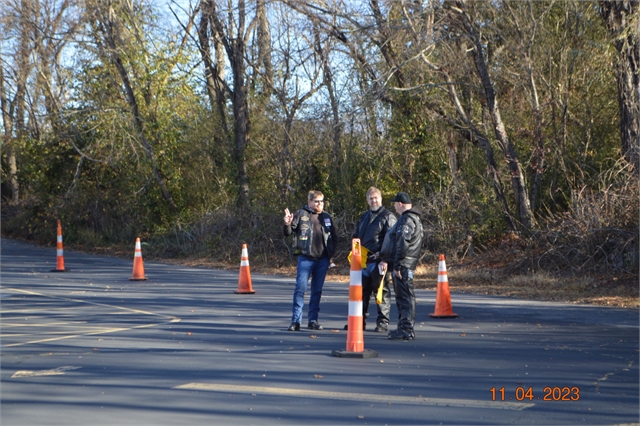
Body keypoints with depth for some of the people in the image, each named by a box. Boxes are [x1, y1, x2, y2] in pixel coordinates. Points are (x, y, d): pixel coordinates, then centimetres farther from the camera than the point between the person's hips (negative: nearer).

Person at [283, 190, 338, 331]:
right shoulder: (301, 214, 2)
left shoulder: (326, 217, 13)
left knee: (317, 290, 8)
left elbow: (334, 237, 20)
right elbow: (287, 232, 0)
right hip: (305, 258, -3)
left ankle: (313, 320, 15)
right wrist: (287, 224, -21)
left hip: (323, 260, 4)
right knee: (300, 288, -8)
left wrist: (331, 253, 9)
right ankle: (296, 320, -4)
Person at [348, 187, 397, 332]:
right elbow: (356, 237, 27)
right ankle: (359, 321, 18)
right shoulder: (363, 217, 20)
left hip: (379, 261, -7)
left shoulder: (388, 216, -2)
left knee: (382, 292, -1)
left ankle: (382, 322, 5)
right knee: (362, 292, 10)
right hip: (363, 261, 7)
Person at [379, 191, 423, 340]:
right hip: (404, 266, 11)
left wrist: (397, 265, -21)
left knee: (405, 296, -9)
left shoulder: (407, 219, -14)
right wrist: (387, 260, 23)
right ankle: (404, 328, 22)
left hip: (403, 266, -11)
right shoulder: (413, 218, 21)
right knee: (402, 296, 16)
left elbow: (403, 244, -23)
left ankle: (407, 330, -9)